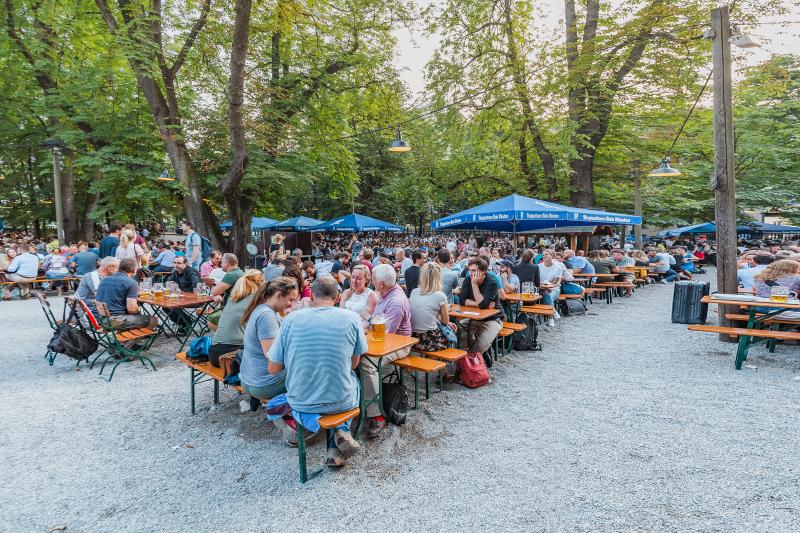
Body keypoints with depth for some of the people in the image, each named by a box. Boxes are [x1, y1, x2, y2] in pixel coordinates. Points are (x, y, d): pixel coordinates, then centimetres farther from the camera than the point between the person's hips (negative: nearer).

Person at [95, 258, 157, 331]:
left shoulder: (104, 280, 13)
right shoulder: (131, 283, -10)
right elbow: (131, 309, -18)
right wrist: (139, 310, 6)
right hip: (114, 321, -9)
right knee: (152, 320, 2)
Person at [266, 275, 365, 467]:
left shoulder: (291, 319, -8)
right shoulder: (352, 318, -10)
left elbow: (273, 369, -2)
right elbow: (354, 364, 3)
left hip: (301, 401, 2)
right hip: (340, 401, -2)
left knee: (273, 405, 38)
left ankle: (292, 416, 6)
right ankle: (341, 432, 13)